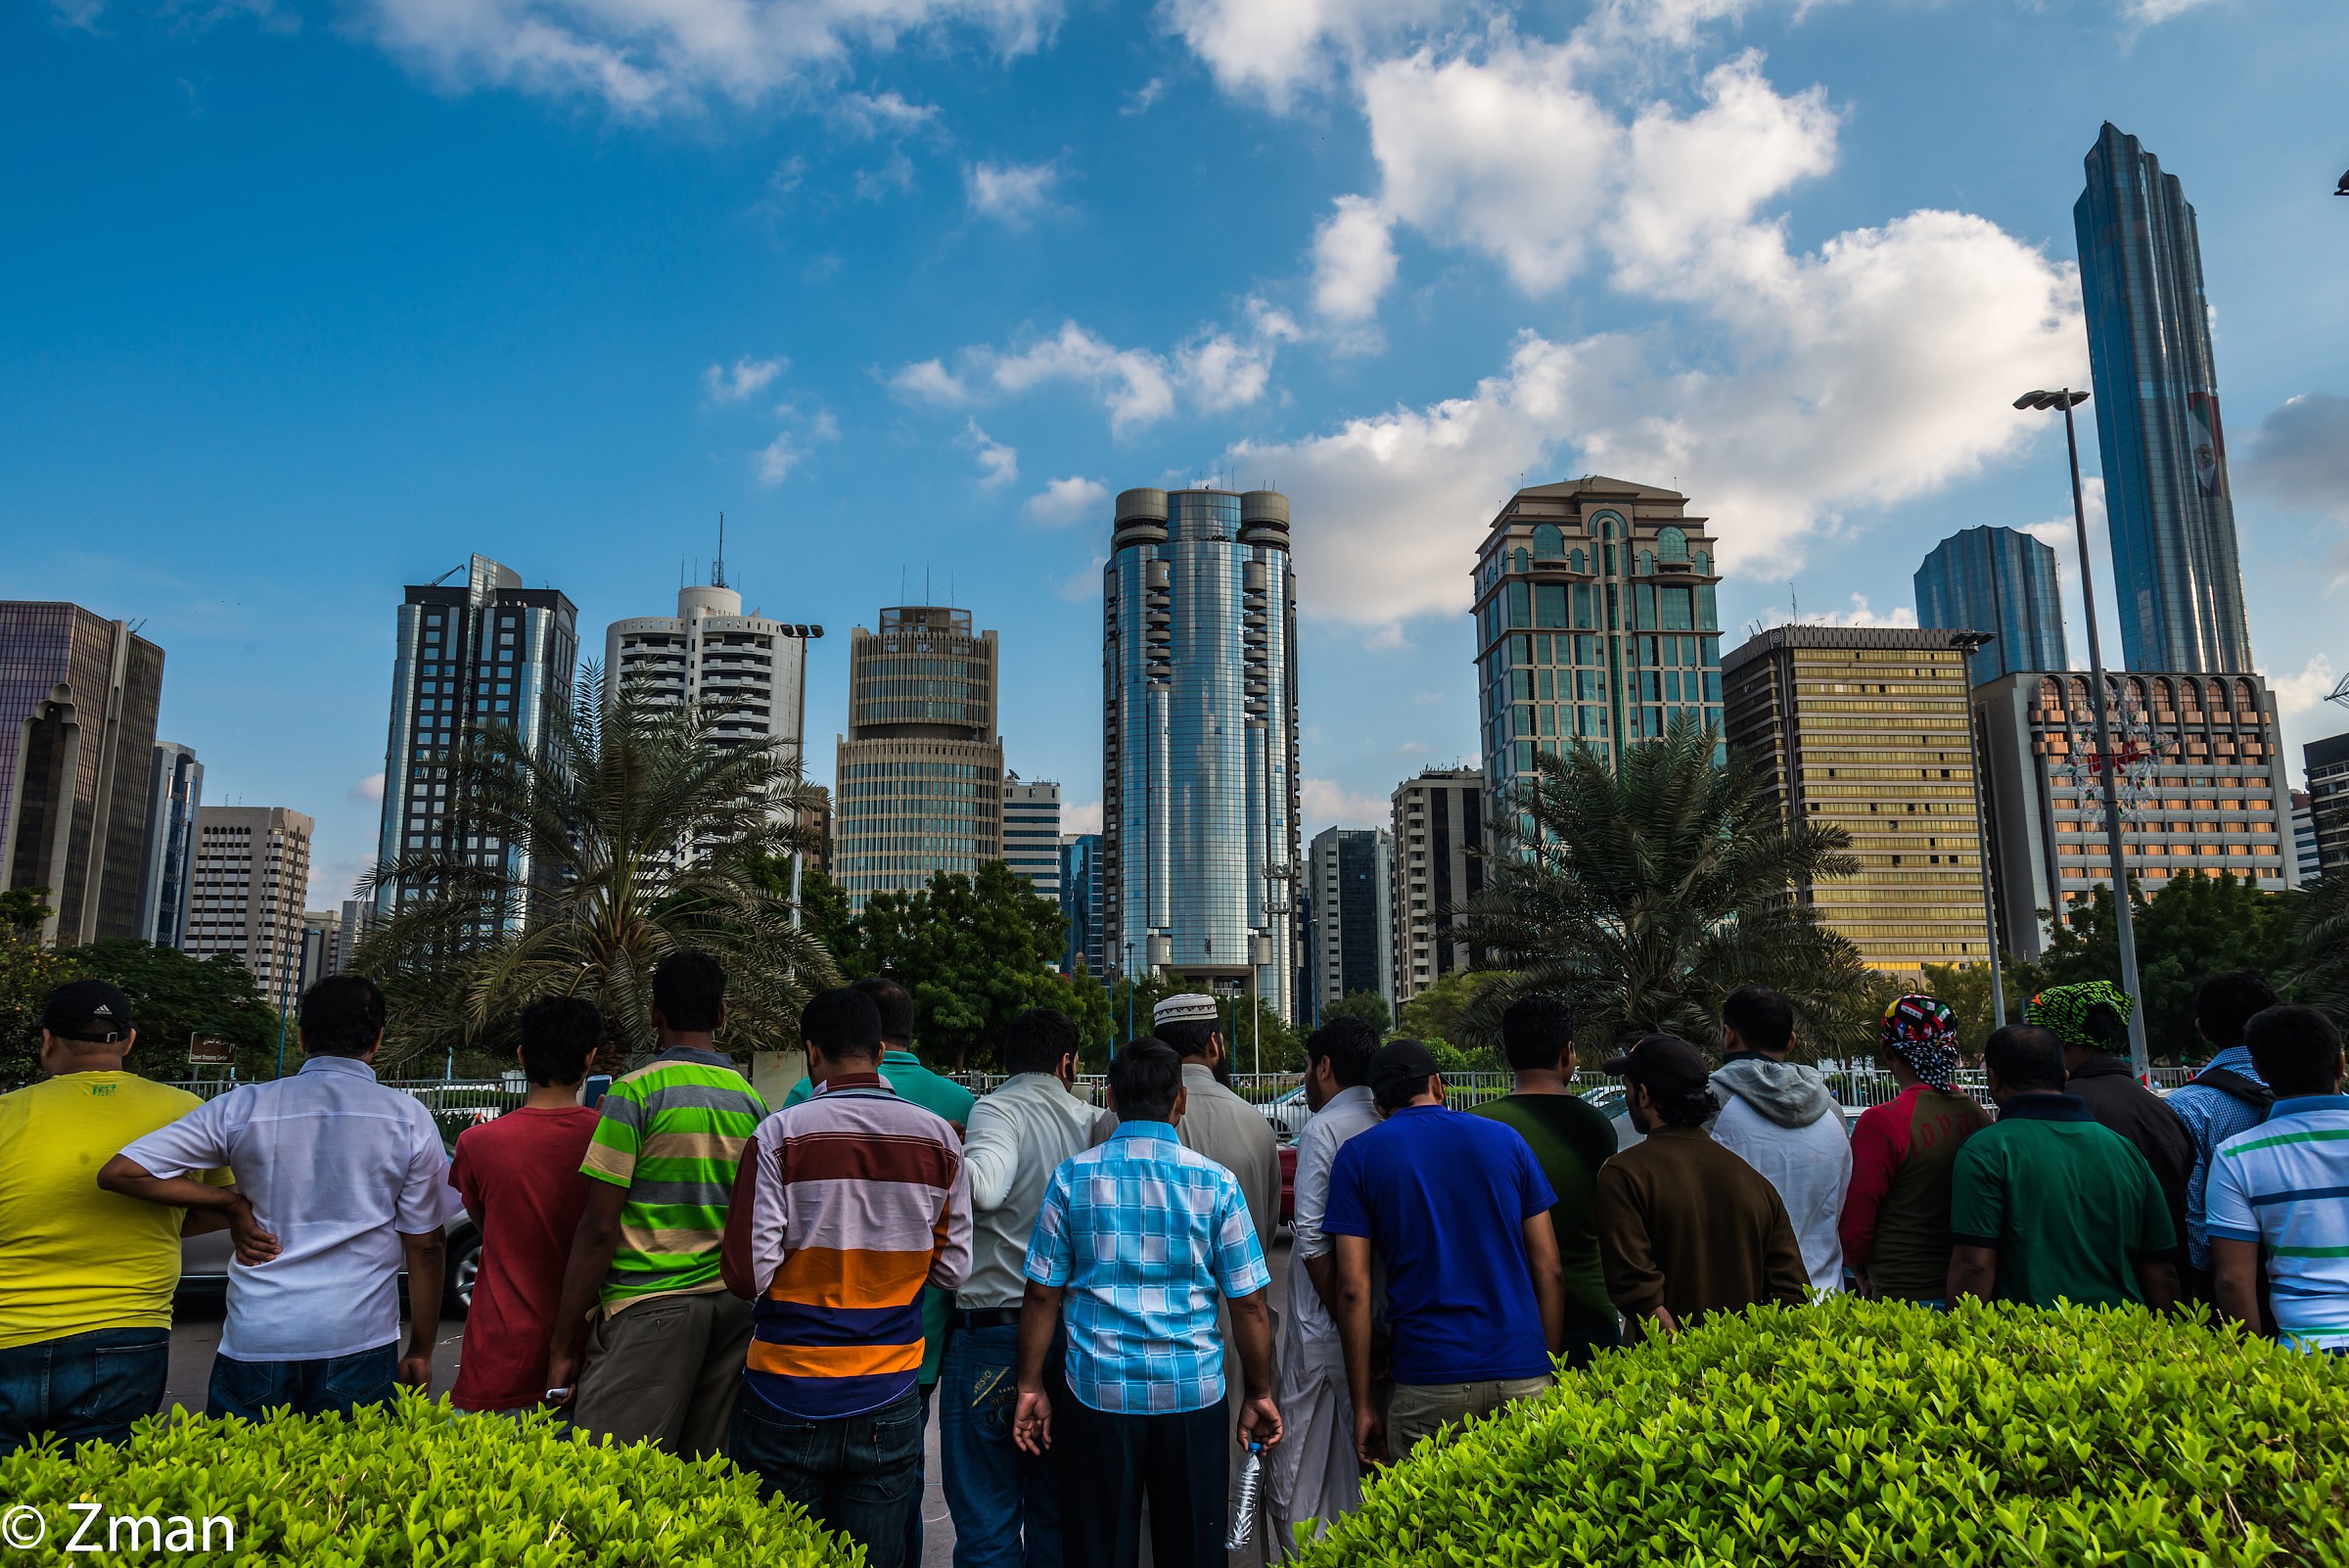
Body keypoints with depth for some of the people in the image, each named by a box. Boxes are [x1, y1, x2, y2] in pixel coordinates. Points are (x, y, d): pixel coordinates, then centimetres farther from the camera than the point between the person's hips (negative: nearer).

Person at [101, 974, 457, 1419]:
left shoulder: (243, 1107, 0)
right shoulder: (409, 1118, -2)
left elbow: (120, 1173, -1)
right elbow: (424, 1247, 0)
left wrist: (233, 1202, 5)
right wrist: (420, 1353, 9)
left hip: (255, 1342, 1)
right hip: (357, 1344, -1)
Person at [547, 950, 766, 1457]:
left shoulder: (635, 1092, -6)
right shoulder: (752, 1100, 10)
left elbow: (599, 1228, -9)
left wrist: (562, 1344, -3)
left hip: (649, 1309, -6)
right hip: (734, 1309, 6)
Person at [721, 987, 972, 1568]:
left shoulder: (780, 1134, -12)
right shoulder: (940, 1138, -3)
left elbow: (748, 1274, -13)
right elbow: (953, 1268, 2)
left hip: (788, 1395, -2)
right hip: (888, 1402, 2)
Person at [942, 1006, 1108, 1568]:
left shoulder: (997, 1109, -11)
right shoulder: (1090, 1120, 5)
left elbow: (985, 1187, -29)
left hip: (991, 1334, -5)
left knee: (986, 1521, 5)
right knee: (1057, 1511, 19)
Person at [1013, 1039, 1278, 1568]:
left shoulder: (1073, 1177, -3)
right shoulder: (1216, 1183, -4)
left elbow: (1043, 1293, -1)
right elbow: (1249, 1304, -2)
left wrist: (1030, 1388, 9)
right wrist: (1259, 1395, 9)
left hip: (1098, 1395, 0)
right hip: (1193, 1398, 0)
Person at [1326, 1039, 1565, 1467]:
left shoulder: (1358, 1155, 2)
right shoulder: (1506, 1139, 8)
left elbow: (1354, 1288, -4)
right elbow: (1549, 1272, 6)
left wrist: (1363, 1401, 1)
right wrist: (1548, 1370, 14)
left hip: (1429, 1382, -2)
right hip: (1524, 1381, 2)